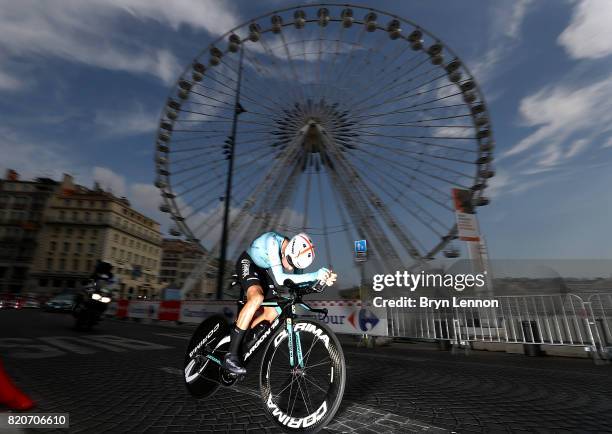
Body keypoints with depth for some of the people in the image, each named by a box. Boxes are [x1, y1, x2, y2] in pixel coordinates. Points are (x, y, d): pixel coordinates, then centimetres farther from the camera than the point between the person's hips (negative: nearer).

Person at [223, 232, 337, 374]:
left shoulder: (296, 254, -18)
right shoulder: (273, 242, -37)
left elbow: (297, 280, -13)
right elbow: (280, 278, -43)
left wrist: (322, 279, -30)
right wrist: (315, 275, -48)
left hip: (264, 270, 6)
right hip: (247, 263, -6)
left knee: (272, 314, -5)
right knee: (257, 297, -32)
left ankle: (241, 343, 14)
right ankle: (231, 355, -23)